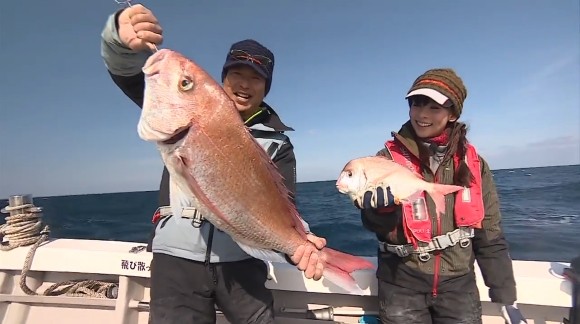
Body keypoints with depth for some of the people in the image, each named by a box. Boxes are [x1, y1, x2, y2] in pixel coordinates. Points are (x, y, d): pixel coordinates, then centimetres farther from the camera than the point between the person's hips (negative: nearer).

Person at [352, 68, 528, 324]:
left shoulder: (473, 163, -1)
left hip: (458, 283, 2)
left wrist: (506, 299, 4)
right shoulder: (389, 158, -8)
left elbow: (490, 237, 4)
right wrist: (383, 205, -36)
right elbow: (378, 226, -14)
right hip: (402, 284, -2)